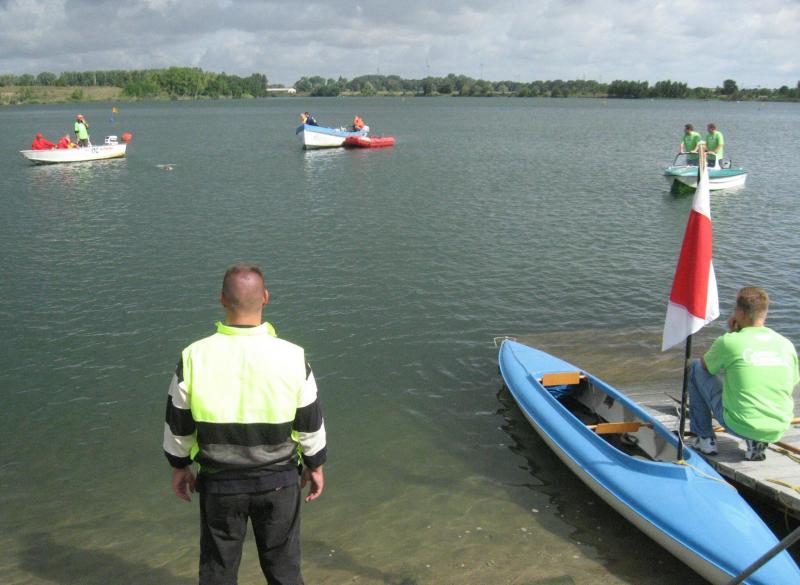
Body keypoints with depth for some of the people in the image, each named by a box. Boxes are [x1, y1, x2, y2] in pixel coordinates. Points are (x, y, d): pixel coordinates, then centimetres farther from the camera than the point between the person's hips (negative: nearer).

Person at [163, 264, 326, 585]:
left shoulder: (195, 357, -18)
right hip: (279, 481, 0)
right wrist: (315, 466, 9)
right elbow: (311, 423, -8)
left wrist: (180, 466, 12)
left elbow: (178, 424, -6)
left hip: (220, 483, 0)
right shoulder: (292, 357, -19)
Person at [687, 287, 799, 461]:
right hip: (778, 431, 4)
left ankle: (705, 439, 16)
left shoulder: (730, 341, -10)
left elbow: (706, 366, 10)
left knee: (695, 368, 12)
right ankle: (756, 442, 13)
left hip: (739, 426, -4)